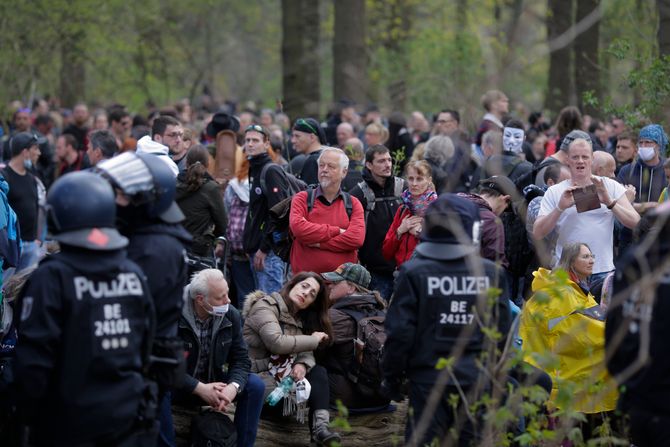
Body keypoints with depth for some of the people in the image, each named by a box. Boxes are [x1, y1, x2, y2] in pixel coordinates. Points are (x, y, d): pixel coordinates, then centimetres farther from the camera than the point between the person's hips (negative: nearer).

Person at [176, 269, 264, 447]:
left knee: (255, 385, -16)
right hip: (181, 386, -4)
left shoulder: (231, 315, -7)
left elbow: (241, 359, -5)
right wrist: (200, 388, -29)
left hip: (213, 382, 4)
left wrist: (233, 387, -27)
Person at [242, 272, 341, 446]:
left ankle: (320, 426, -30)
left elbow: (306, 352, 4)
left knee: (319, 372, -14)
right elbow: (277, 343, -27)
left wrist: (302, 365, -22)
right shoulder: (265, 305, -11)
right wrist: (313, 340, -14)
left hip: (282, 374, 8)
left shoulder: (298, 318, 15)